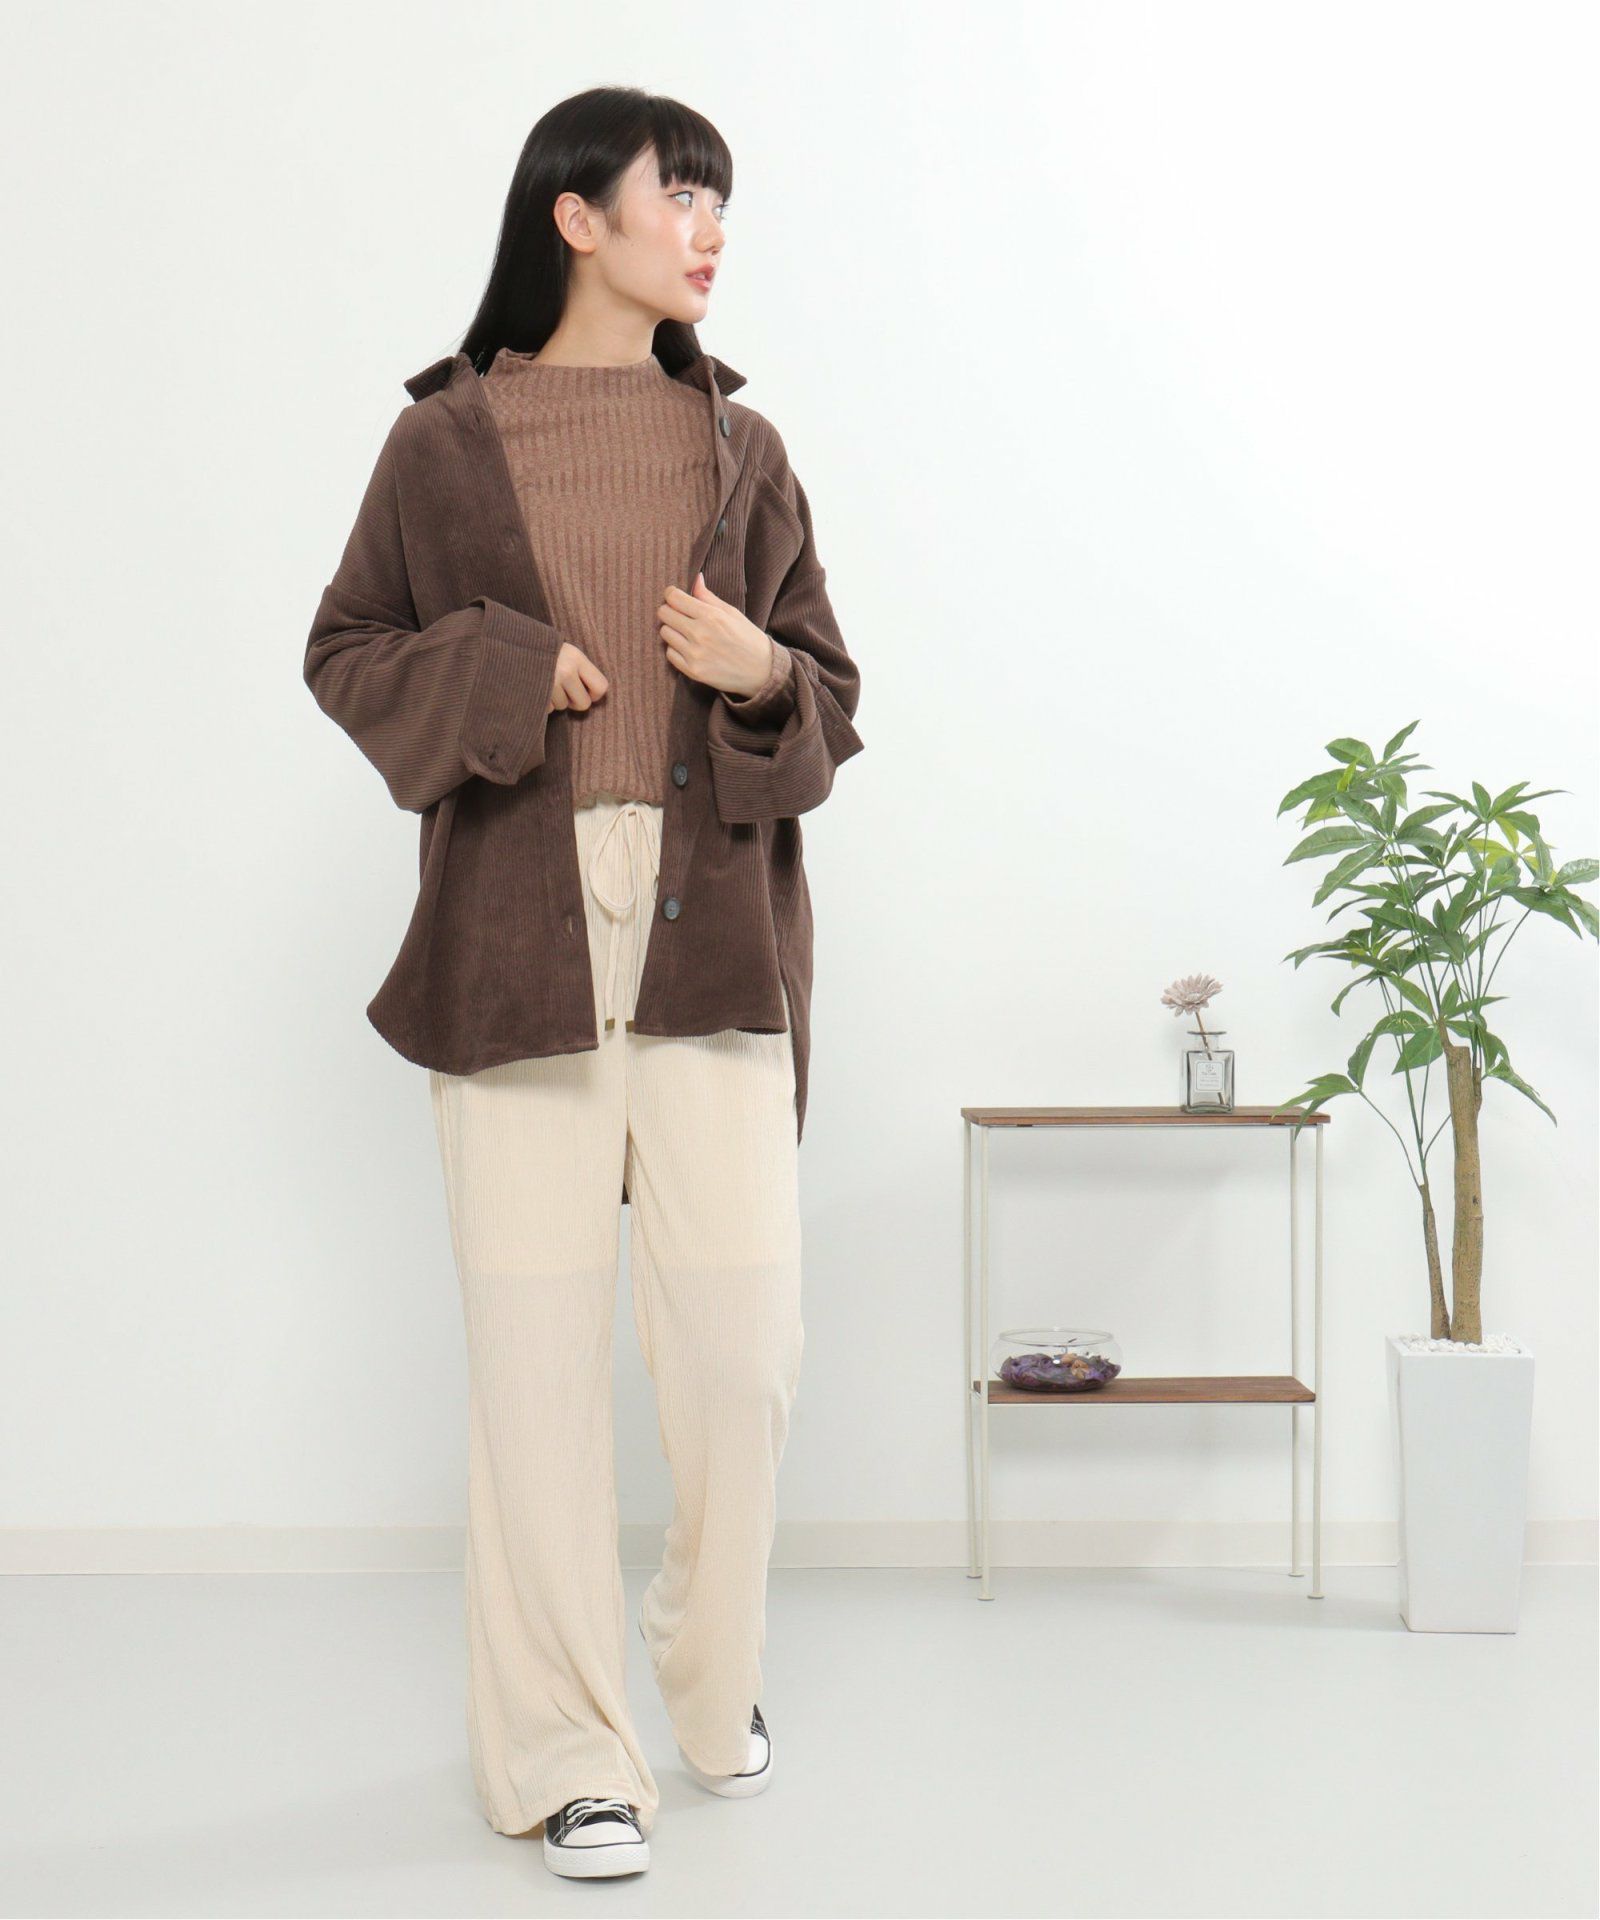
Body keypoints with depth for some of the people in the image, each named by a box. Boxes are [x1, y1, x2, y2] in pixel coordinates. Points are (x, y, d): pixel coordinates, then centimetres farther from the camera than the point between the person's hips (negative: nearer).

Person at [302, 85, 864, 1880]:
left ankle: (714, 1670, 28)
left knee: (746, 1337, 0)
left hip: (715, 925, 2)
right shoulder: (447, 439, 5)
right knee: (538, 1344, -1)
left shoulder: (740, 447, 12)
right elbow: (345, 651, 11)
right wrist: (499, 672, -7)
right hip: (517, 931, -2)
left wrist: (761, 681, -7)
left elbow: (829, 693, 16)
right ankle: (561, 1751, 13)